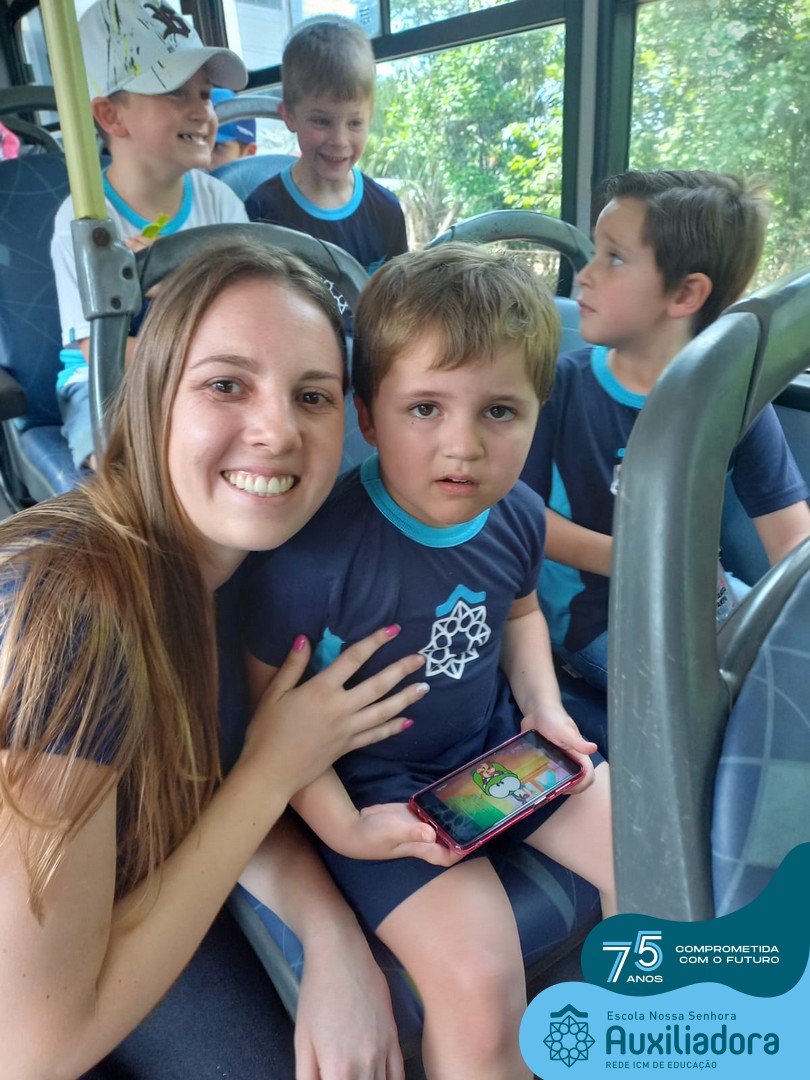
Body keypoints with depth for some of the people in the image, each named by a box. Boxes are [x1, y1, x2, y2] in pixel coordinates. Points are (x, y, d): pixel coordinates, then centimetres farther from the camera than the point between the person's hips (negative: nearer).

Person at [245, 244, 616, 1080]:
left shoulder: (516, 516, -8)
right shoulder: (315, 552, -28)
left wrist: (544, 706, -1)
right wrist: (344, 827, -18)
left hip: (498, 739, 6)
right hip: (376, 780, -6)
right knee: (479, 985, -22)